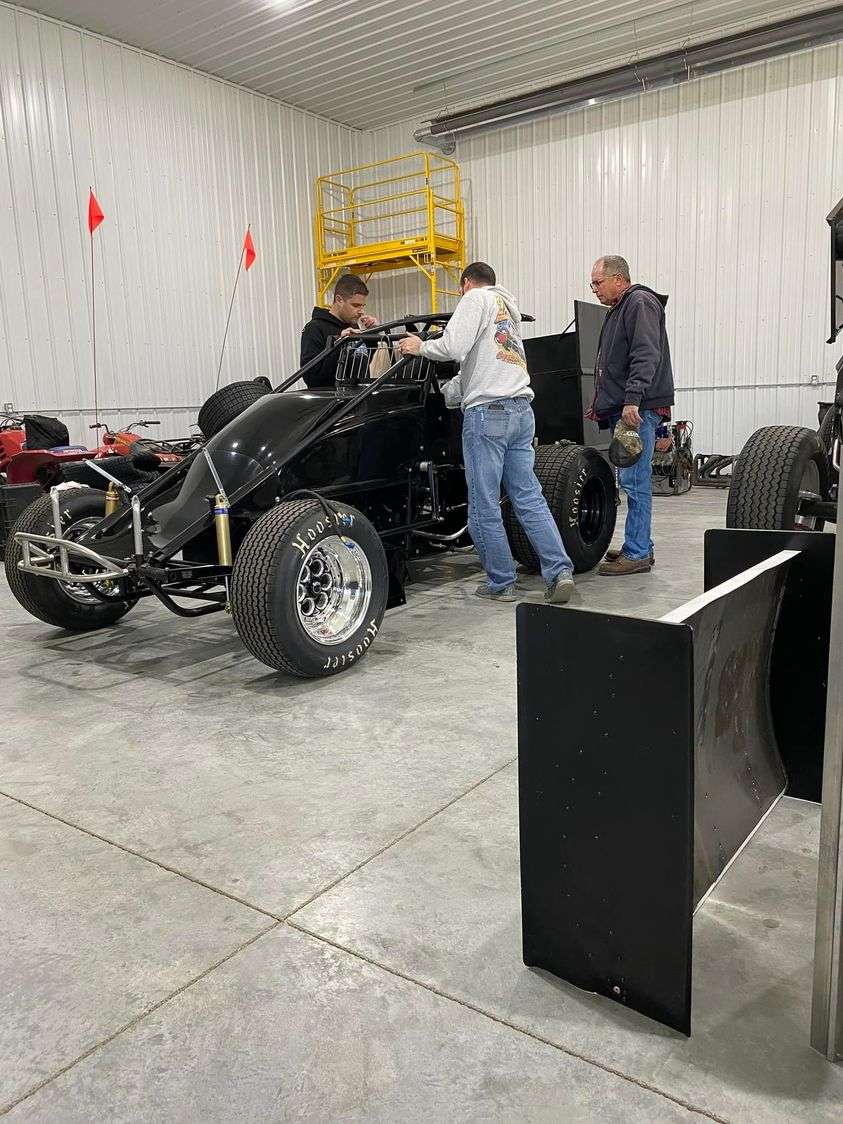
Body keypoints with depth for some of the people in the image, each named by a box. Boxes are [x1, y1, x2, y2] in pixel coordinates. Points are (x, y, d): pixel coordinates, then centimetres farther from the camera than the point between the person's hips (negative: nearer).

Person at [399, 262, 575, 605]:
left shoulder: (476, 298, 3)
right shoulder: (508, 309, 29)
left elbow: (454, 347, -12)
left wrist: (421, 346, 5)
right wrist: (443, 394, 37)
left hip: (487, 412, -8)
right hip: (522, 410, 8)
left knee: (484, 506, -1)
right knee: (530, 499, 6)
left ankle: (500, 583, 5)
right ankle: (560, 572, -1)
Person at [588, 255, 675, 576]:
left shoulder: (640, 304, -6)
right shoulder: (618, 310, 25)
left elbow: (646, 356, -19)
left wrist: (632, 399, -27)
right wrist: (602, 404, 28)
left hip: (638, 410, -10)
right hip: (622, 409, 10)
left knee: (635, 480, -10)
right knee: (633, 480, 11)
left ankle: (637, 554, -6)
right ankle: (640, 547, 18)